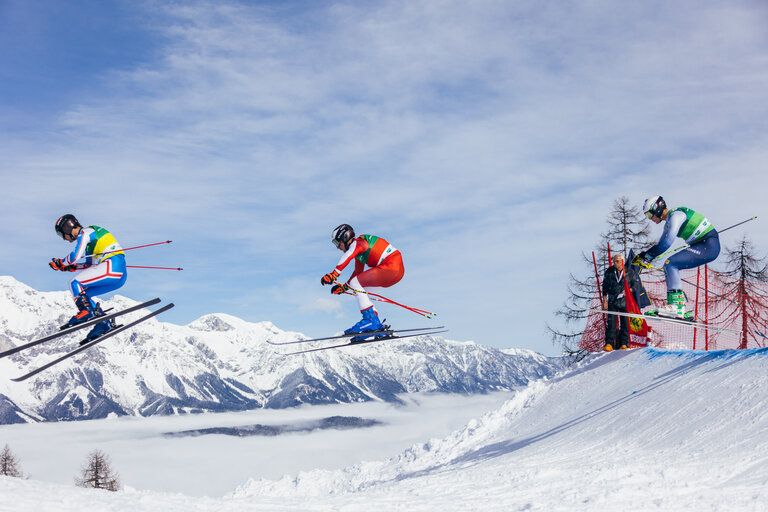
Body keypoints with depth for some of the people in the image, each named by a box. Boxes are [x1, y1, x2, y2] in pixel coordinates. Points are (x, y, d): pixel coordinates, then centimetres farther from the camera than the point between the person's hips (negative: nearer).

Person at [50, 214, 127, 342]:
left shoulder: (84, 233, -2)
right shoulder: (88, 235, 26)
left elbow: (75, 256, -16)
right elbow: (90, 264, 31)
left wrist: (60, 263, 1)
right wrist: (70, 267, 23)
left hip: (112, 265, -10)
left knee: (74, 283, -9)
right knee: (82, 293, 15)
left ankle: (87, 312, -19)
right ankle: (103, 324, 4)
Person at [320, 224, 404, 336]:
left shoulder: (356, 243, -9)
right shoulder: (358, 248, 21)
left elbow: (348, 256, -32)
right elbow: (358, 272, 32)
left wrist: (334, 273, -42)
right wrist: (344, 287, 29)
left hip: (391, 267, -10)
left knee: (355, 283, -12)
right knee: (359, 290, 14)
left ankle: (370, 319, -16)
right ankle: (376, 323, 8)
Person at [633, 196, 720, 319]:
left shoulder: (676, 215, -16)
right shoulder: (669, 223, 15)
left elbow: (667, 242, -25)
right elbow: (660, 244, 24)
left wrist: (648, 256, -21)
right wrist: (644, 256, 12)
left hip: (709, 245, -10)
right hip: (700, 246, 10)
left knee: (671, 263, -20)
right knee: (669, 267, 7)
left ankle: (677, 306, -26)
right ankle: (680, 308, 2)